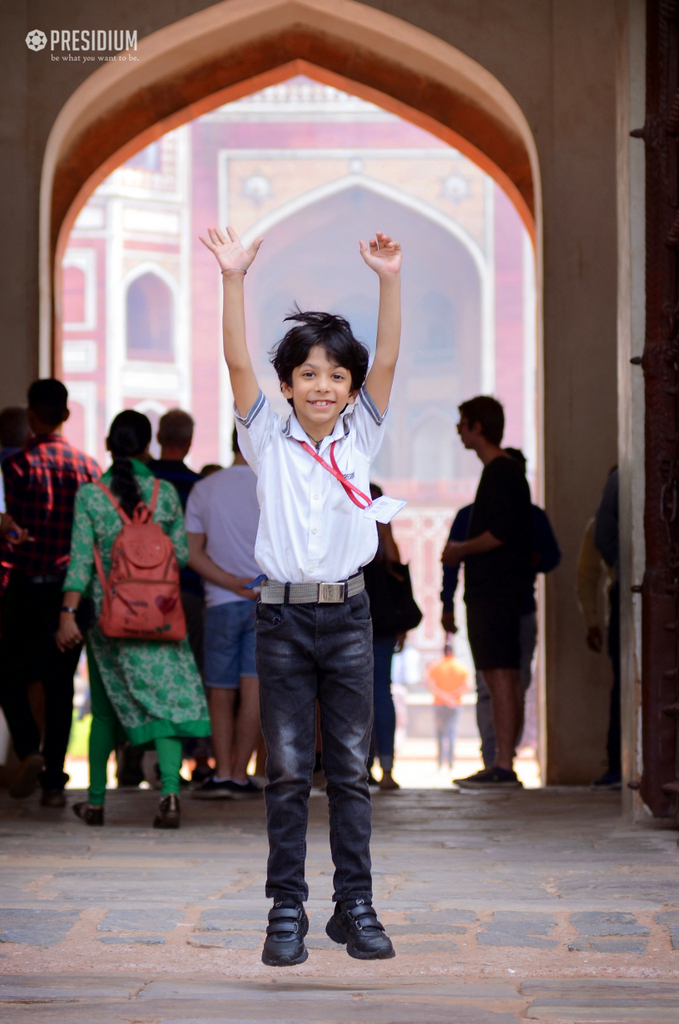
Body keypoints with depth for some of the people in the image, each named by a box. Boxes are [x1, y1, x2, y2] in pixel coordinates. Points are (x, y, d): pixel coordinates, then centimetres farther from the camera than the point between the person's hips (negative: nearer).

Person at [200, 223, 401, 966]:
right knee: (288, 771, 2)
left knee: (352, 769, 5)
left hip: (347, 614, 1)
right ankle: (287, 910, 8)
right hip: (282, 618, -1)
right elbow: (237, 365, -10)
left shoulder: (360, 438, 5)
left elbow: (387, 362, -6)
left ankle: (355, 906, 12)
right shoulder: (268, 442, 2)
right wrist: (233, 280, -22)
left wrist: (389, 281, -18)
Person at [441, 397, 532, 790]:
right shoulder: (508, 470, 20)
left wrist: (460, 550, -9)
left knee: (500, 673, -12)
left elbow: (500, 533, -21)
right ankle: (505, 765, 12)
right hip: (499, 589, 11)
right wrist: (464, 551, 18)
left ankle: (503, 767, -15)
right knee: (507, 675, 9)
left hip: (494, 590, -11)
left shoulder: (500, 473, -12)